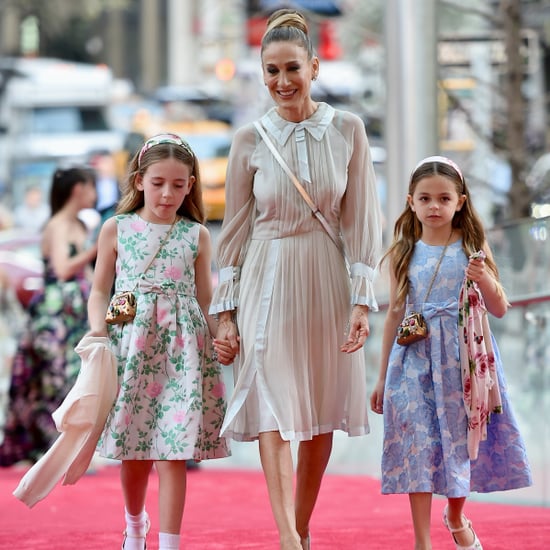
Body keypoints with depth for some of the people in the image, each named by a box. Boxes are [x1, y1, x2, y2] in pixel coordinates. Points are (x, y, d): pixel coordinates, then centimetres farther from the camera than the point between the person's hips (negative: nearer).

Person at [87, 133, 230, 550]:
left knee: (173, 452, -6)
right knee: (133, 452, 6)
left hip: (182, 347, 0)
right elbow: (100, 291, 10)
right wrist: (98, 328, -7)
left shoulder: (196, 235, 8)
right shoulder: (117, 230, 7)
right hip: (130, 344, 0)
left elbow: (205, 300, 12)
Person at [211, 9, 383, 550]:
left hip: (327, 280, 1)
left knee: (320, 415, 7)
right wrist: (224, 312, 1)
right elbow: (234, 229, 4)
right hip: (268, 279, -1)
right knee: (273, 408, -13)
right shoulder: (250, 141, -1)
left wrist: (361, 301, -7)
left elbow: (361, 221, 0)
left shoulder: (347, 130, 0)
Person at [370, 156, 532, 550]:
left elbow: (500, 310, 5)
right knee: (419, 445, -7)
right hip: (416, 363, 0)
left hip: (462, 363, 0)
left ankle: (456, 518, 35)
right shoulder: (403, 254, 4)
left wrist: (486, 281, -17)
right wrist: (382, 377, 12)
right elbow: (395, 314, 10)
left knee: (460, 438, 8)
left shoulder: (472, 249, 2)